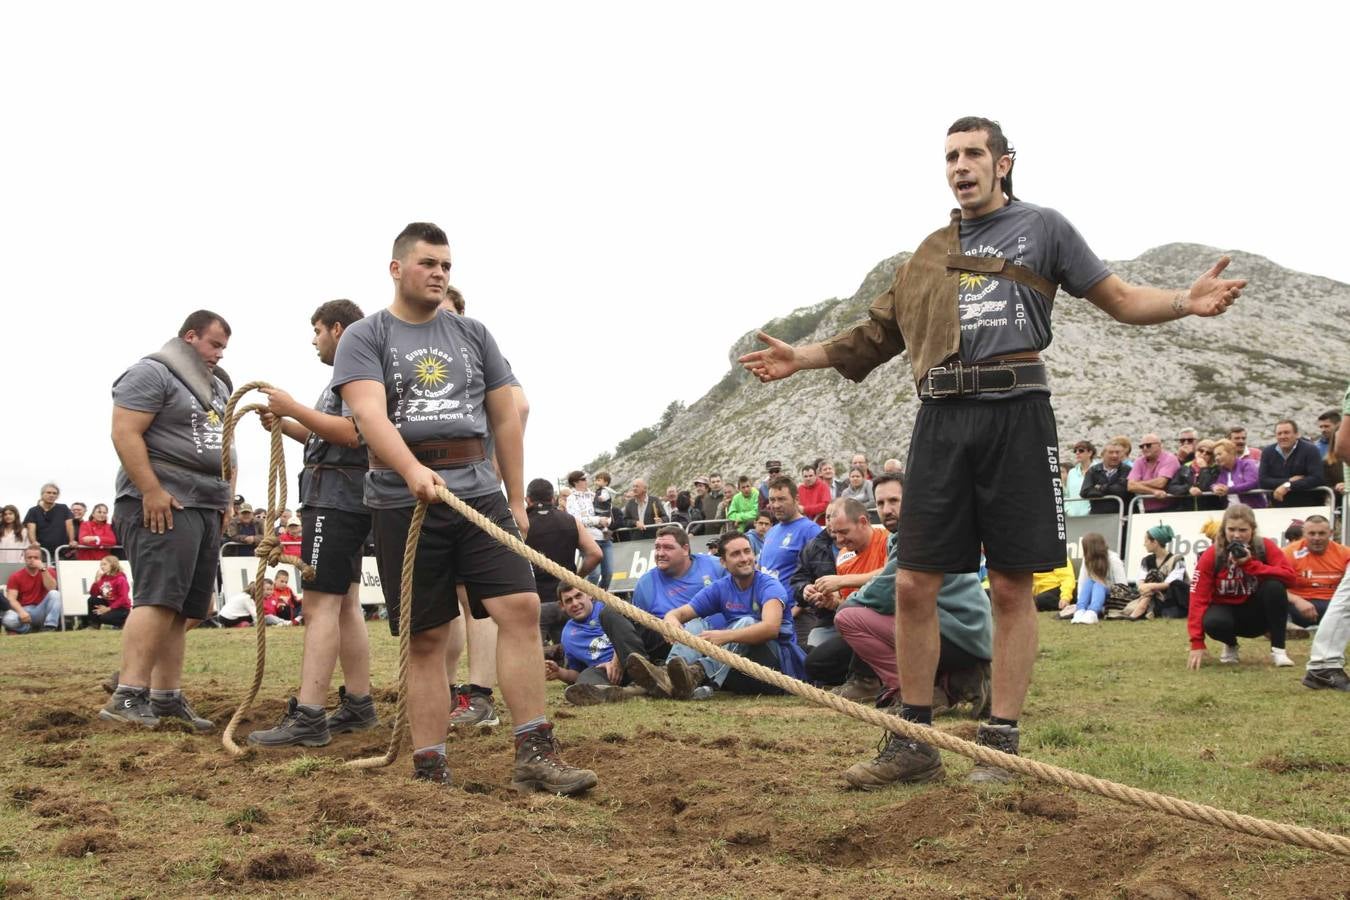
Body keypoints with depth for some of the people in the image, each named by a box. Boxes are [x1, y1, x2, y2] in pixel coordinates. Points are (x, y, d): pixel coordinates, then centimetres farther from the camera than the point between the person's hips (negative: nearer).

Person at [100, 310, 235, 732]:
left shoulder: (217, 387, 24)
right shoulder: (152, 374, -4)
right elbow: (125, 433, -13)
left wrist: (228, 499, 18)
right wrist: (151, 491, -20)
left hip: (208, 508, 8)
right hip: (164, 505, -8)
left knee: (184, 608, 5)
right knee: (158, 598, -17)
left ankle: (166, 698, 6)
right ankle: (127, 697, -20)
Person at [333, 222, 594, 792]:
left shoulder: (472, 335, 17)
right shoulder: (365, 338, 4)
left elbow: (505, 419, 18)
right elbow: (370, 414, -13)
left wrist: (516, 499, 13)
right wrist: (413, 471, -30)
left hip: (478, 491, 3)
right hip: (403, 502, -3)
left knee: (520, 607, -11)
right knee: (425, 638, 0)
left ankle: (535, 756, -8)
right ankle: (430, 772, 6)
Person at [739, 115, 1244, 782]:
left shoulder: (1042, 228, 10)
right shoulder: (930, 254, 22)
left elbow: (1119, 300, 8)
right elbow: (879, 334, 28)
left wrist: (1187, 301, -10)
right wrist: (800, 358, 23)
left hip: (1015, 415, -4)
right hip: (941, 419, 4)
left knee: (1010, 586, -1)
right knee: (914, 584, 0)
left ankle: (1001, 741, 7)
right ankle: (914, 736, 12)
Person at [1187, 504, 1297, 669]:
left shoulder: (1265, 547, -12)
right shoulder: (1211, 556, -14)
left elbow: (1289, 575, -25)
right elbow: (1199, 597, -17)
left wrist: (1250, 564, -32)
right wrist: (1197, 644, -24)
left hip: (1258, 613, 0)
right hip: (1227, 611, 0)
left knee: (1275, 585, -30)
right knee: (1213, 622, -36)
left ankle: (1278, 650, -19)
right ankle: (1230, 645, 2)